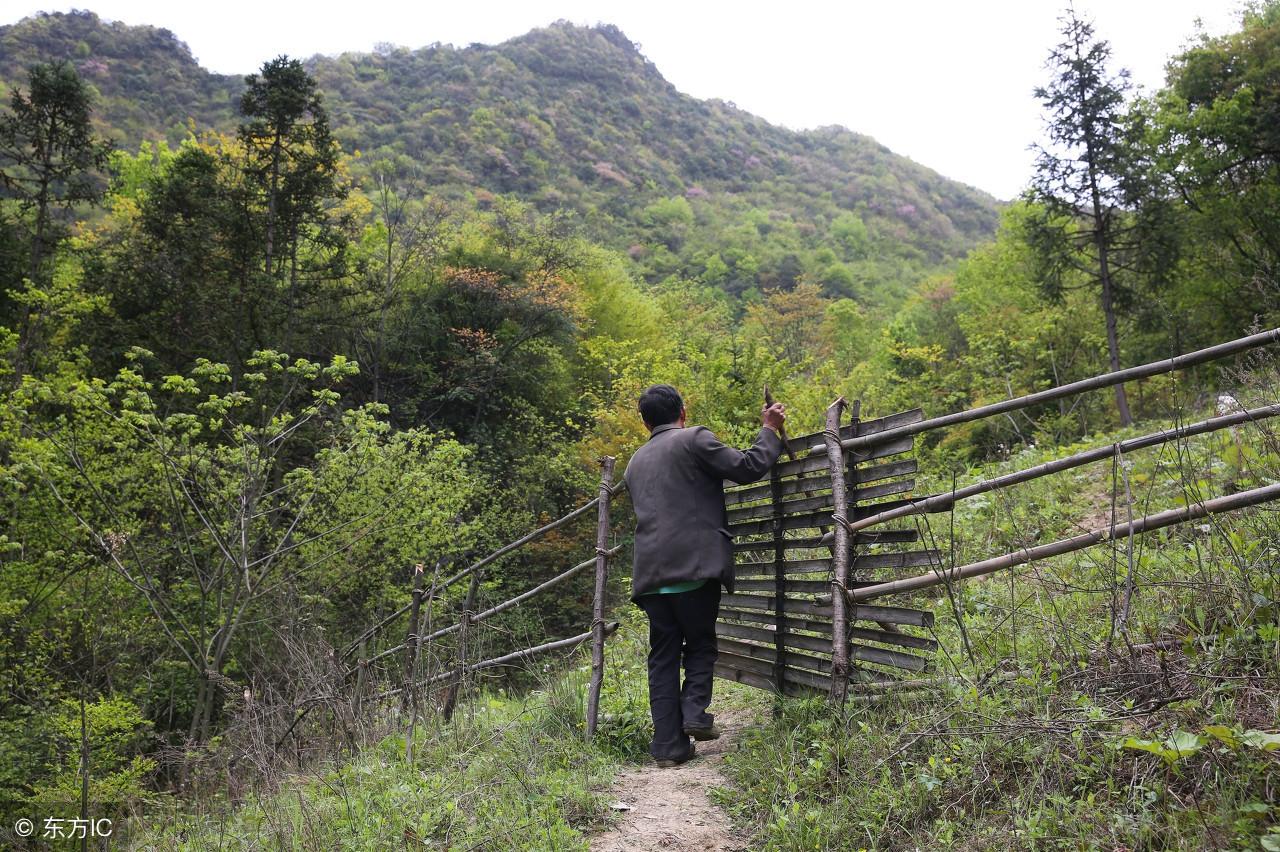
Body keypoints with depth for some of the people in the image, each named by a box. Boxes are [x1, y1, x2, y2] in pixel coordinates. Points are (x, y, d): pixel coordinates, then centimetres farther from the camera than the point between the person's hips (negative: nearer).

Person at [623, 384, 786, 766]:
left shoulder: (636, 462, 21)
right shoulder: (695, 438, 0)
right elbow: (747, 468, -5)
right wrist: (770, 431, 10)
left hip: (651, 573, 5)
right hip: (695, 565, -5)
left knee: (663, 657, 8)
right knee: (700, 644, 13)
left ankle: (669, 745, 7)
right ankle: (695, 712, -3)